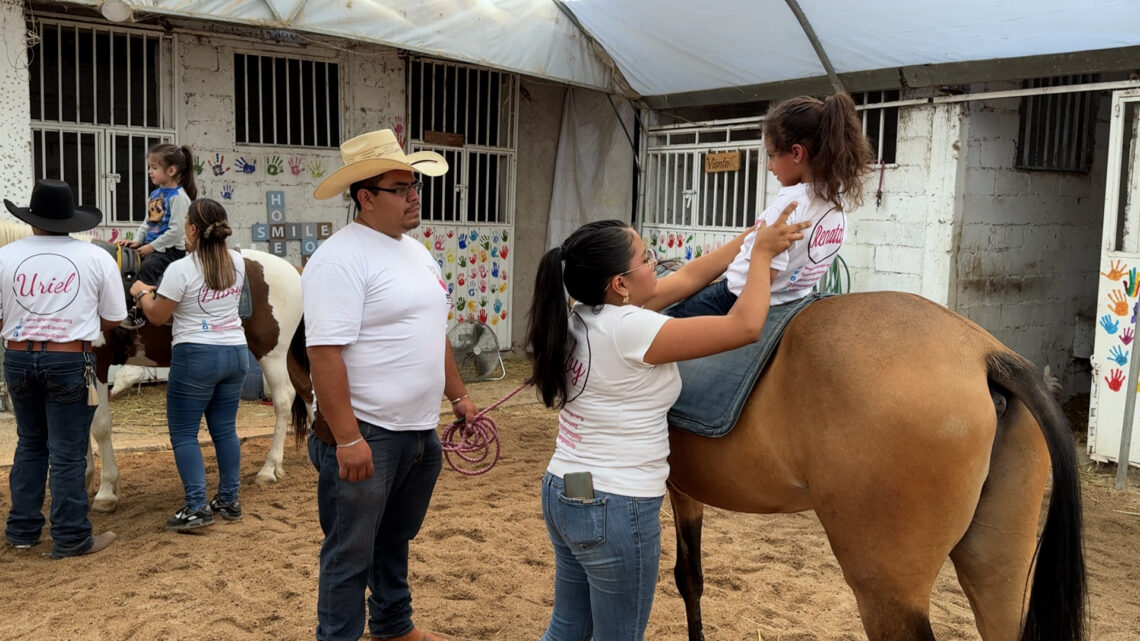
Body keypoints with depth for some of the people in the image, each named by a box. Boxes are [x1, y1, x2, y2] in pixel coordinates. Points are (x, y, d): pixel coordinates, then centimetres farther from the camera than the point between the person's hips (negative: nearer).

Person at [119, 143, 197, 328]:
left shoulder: (178, 197, -13)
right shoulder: (155, 193, 15)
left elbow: (176, 231, -20)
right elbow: (147, 222, 21)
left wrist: (152, 247, -17)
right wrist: (136, 241, 6)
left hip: (172, 249, -9)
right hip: (150, 245, 10)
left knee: (148, 266, -29)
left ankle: (138, 311, -27)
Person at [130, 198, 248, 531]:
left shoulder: (181, 269, -15)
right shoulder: (237, 262, 2)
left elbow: (157, 316, -6)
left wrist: (141, 292, 13)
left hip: (196, 356, -6)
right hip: (236, 353, 6)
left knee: (183, 433, 3)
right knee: (225, 429, 14)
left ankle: (196, 507, -1)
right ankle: (229, 500, 20)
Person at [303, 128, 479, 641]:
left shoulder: (416, 251, 11)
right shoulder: (340, 258, -18)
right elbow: (324, 352, -24)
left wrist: (457, 396, 20)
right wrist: (347, 439, -27)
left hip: (421, 432, 9)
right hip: (364, 437, -9)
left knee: (395, 540, 25)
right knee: (351, 554, 6)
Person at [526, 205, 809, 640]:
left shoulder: (583, 314, 2)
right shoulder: (629, 329, -24)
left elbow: (687, 278, 10)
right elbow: (745, 327, -20)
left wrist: (752, 237, 11)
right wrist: (762, 254, -7)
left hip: (562, 495, 9)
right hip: (614, 510, -8)